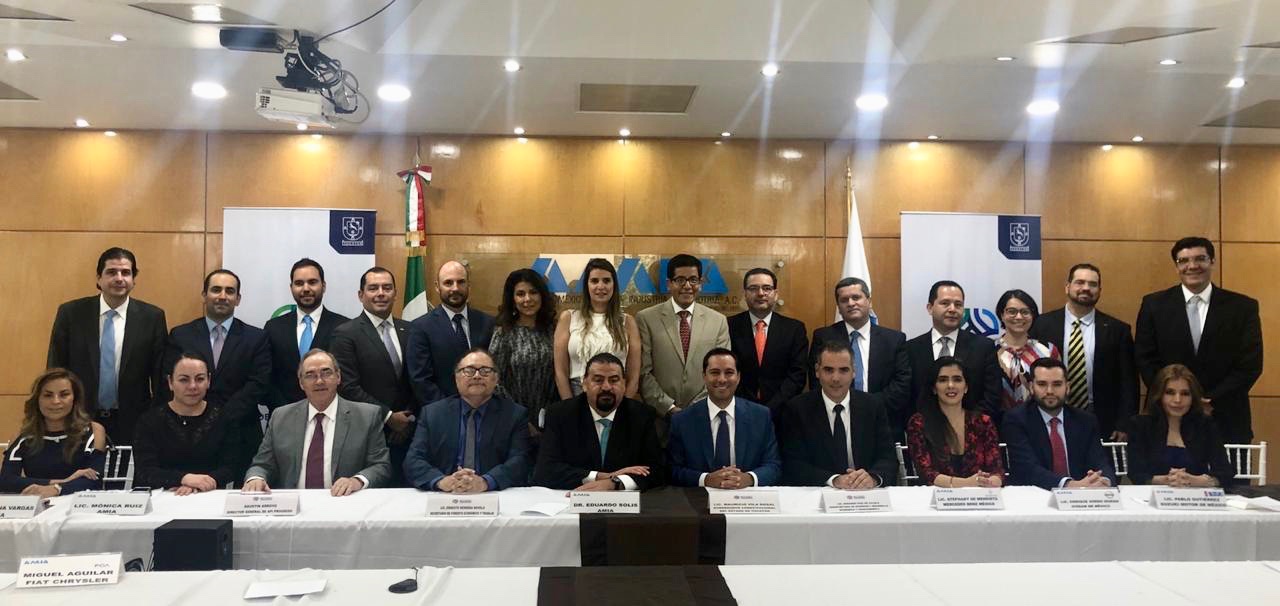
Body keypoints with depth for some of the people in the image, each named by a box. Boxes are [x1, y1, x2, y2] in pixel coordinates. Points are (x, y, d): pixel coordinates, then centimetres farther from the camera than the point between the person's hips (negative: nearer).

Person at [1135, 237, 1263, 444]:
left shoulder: (1243, 307, 2)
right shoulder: (1154, 305, 2)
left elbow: (1251, 365, -1)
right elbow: (1145, 360, 0)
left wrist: (1212, 400, -10)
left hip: (1226, 421, 0)